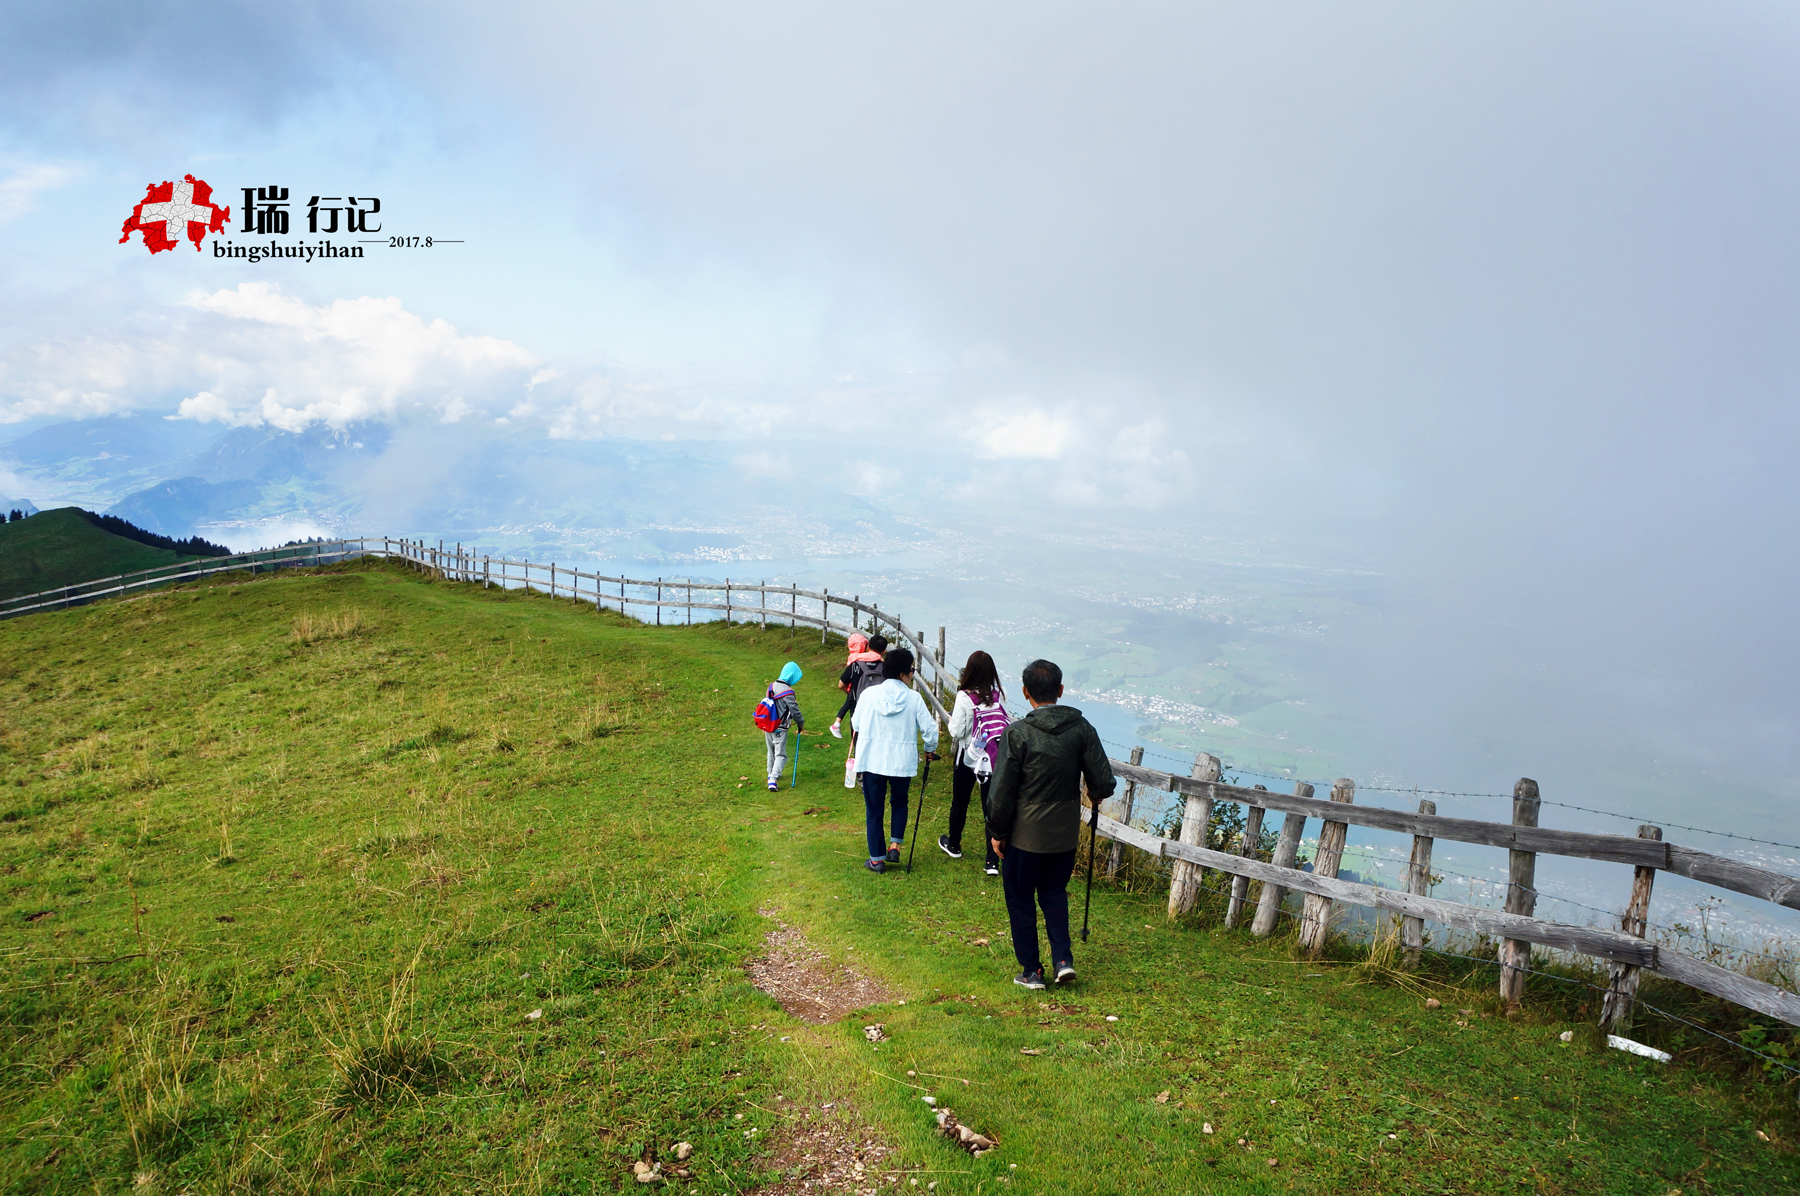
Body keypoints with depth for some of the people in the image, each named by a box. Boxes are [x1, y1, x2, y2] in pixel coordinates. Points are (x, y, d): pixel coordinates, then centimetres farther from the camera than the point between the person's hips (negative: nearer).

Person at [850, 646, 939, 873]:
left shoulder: (868, 694, -7)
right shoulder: (914, 698, -8)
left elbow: (856, 724, 3)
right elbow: (930, 728, -5)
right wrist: (930, 750, 15)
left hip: (872, 760, 0)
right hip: (903, 761, 0)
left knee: (874, 810, 10)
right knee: (899, 803, 25)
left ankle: (877, 859, 15)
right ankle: (895, 844, 12)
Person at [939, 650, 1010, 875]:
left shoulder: (965, 697, -18)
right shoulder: (998, 695, -6)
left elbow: (956, 732, -15)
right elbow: (1003, 724, 2)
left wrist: (952, 719, 3)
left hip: (969, 756, -3)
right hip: (993, 758, 3)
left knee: (960, 803, 18)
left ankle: (953, 845, 39)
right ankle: (993, 861, 2)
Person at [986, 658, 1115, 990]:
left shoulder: (1017, 733, -17)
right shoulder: (1081, 728, -6)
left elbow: (1003, 790, -13)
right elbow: (1104, 781, -6)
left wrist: (997, 832, -1)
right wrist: (1095, 795, 17)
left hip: (1025, 835, -4)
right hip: (1065, 833, 4)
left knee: (1020, 900, 13)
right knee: (1054, 892, 24)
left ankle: (1031, 971, 20)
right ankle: (1063, 959, 15)